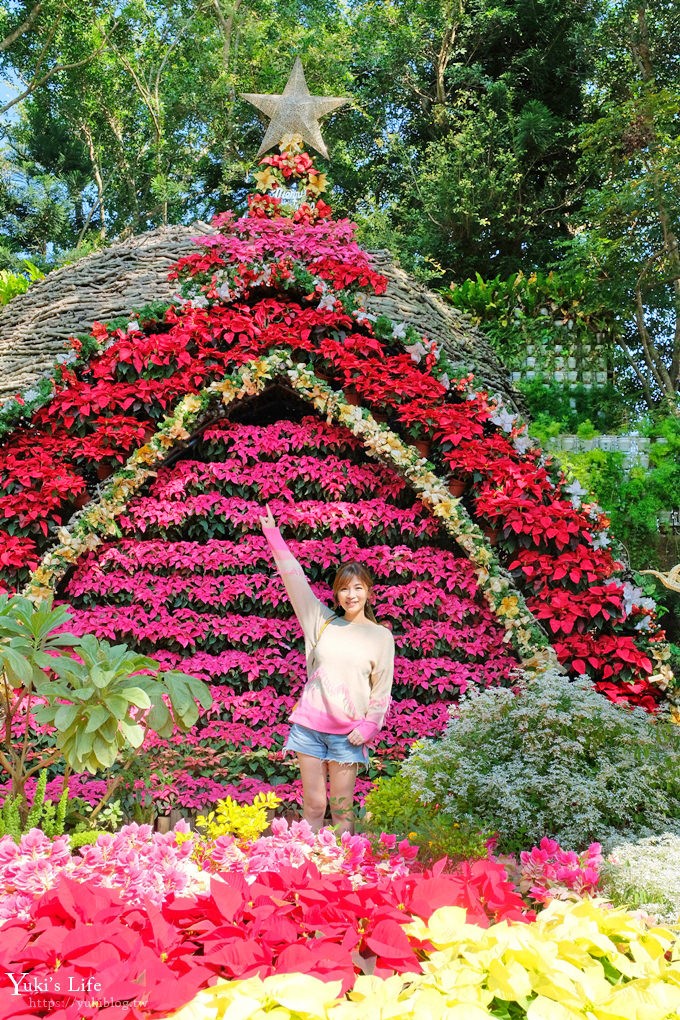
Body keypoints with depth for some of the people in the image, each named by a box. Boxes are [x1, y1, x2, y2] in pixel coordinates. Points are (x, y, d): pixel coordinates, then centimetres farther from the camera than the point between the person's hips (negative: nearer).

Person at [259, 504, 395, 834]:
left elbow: (382, 690, 4)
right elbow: (295, 580, 6)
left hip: (347, 733, -2)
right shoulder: (322, 621, 8)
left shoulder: (381, 636, 3)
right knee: (313, 807, 5)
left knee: (341, 810, 3)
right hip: (309, 726, 2)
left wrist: (368, 727, -7)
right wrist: (274, 537, 3)